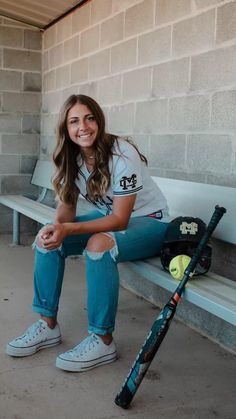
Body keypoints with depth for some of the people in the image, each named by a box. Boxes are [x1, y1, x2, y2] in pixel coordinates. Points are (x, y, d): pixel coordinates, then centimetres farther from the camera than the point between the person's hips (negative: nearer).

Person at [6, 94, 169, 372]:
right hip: (109, 217, 7)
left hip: (149, 221, -7)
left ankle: (103, 341, -22)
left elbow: (120, 220, -26)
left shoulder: (122, 154, -26)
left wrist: (68, 229, -36)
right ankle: (48, 325, 0)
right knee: (48, 238, -10)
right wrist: (57, 226, -27)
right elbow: (67, 205, -3)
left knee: (98, 244, -36)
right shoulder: (72, 158, -5)